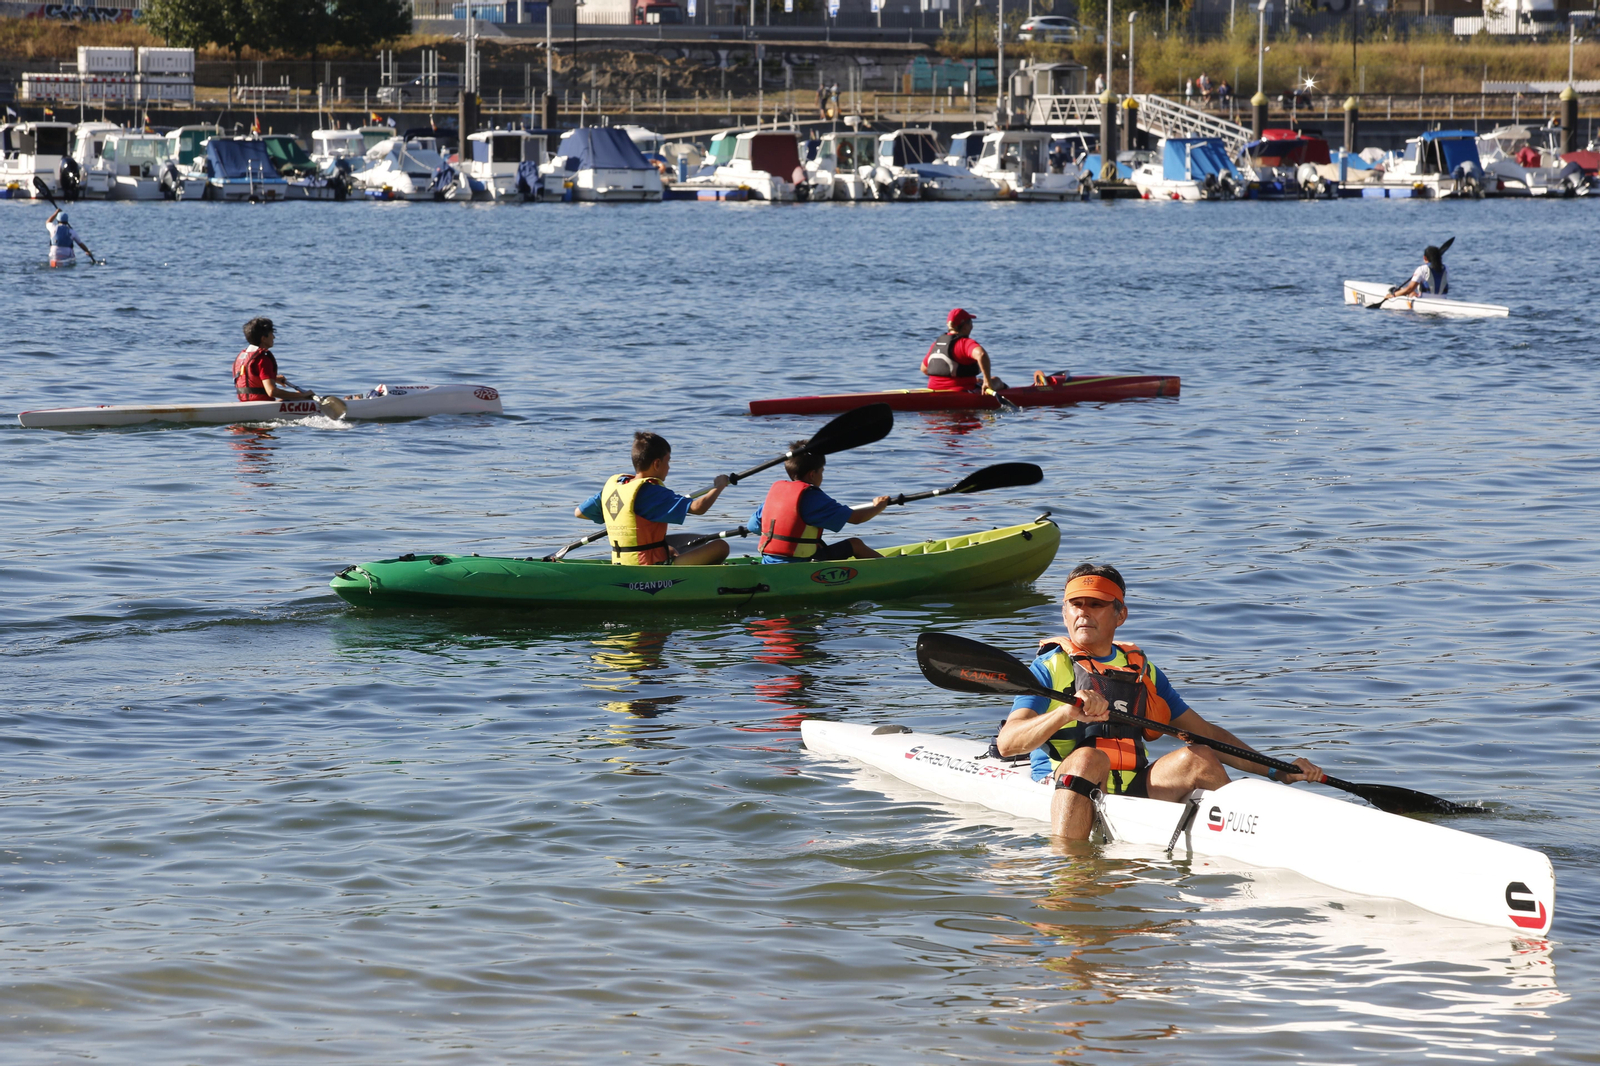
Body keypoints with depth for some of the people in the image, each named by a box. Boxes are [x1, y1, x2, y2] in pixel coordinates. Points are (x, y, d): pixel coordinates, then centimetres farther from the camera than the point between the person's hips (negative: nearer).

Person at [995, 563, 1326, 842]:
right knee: (1089, 757, -34)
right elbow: (1007, 742, -12)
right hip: (1064, 795, -4)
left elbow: (1206, 733, 20)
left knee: (1196, 759, -16)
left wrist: (1278, 773, 11)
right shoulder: (1050, 668, 3)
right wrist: (1066, 712, -30)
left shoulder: (1143, 672, 20)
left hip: (1131, 791, 4)